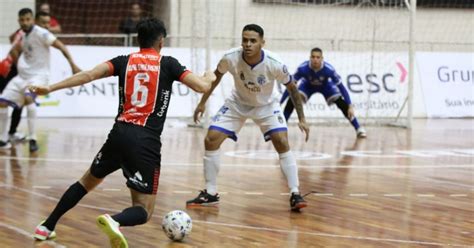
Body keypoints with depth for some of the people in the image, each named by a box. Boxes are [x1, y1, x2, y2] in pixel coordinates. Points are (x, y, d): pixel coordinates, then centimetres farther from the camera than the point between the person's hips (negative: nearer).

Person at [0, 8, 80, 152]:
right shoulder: (25, 36, 10)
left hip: (38, 75, -8)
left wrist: (73, 65, -22)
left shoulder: (40, 33, -14)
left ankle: (32, 140, -31)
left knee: (28, 98, -36)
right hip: (23, 75, 8)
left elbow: (61, 46, -17)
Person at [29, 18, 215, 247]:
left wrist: (51, 88, -2)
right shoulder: (167, 64, 5)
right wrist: (209, 77, 25)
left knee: (87, 181, 30)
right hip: (147, 142, -4)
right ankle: (114, 220, -35)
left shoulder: (124, 61, 10)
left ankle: (46, 227, 30)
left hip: (119, 134, 4)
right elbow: (201, 86, 1)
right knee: (143, 211, -1)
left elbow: (88, 75, -2)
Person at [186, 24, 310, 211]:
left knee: (282, 144, -19)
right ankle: (210, 194, 6)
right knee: (211, 140, -8)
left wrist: (301, 119, -14)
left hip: (266, 106, -2)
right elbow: (217, 75, -4)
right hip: (238, 104, 2)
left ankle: (295, 195, -10)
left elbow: (291, 88, -13)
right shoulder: (230, 59, -28)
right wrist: (203, 102, 0)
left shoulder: (274, 65, -32)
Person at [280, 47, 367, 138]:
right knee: (292, 101, -23)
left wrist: (350, 106, -33)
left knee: (343, 104, -15)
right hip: (307, 86, 0)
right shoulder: (302, 68, -38)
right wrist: (279, 103, -29)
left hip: (325, 86, 0)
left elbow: (341, 87, -29)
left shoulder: (329, 69, -38)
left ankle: (358, 129, 1)